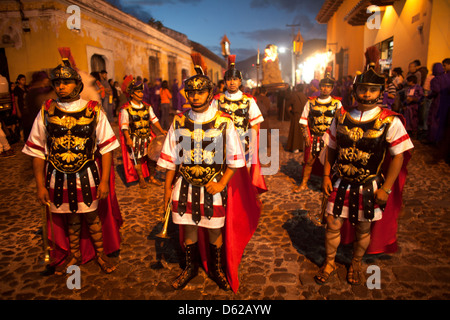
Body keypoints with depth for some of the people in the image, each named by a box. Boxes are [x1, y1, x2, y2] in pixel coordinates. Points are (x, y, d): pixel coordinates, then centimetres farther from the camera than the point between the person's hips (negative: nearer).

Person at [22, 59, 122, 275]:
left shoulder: (93, 111, -7)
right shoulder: (46, 112, -3)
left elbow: (106, 148, -6)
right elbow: (37, 151, 1)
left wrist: (104, 180, -10)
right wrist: (40, 185, -1)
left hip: (88, 176, -1)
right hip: (58, 178, 2)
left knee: (92, 217, 13)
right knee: (70, 219, 18)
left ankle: (101, 253, 36)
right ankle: (74, 255, 41)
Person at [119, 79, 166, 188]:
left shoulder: (147, 107, 6)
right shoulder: (126, 109, -8)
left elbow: (154, 119, 9)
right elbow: (124, 126, -9)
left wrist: (161, 130, -2)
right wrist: (128, 139, -18)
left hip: (147, 136, 4)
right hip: (134, 138, -4)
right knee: (137, 159, 5)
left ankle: (152, 177, 23)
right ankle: (141, 179, 22)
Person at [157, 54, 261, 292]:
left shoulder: (224, 122, -8)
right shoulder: (179, 122, -1)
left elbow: (235, 158, -4)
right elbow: (170, 158, 4)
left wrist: (221, 184, -13)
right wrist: (168, 187, 4)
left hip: (213, 188, -2)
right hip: (185, 187, 2)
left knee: (215, 231, 13)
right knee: (189, 230, 15)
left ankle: (216, 269, 38)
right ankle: (190, 267, 39)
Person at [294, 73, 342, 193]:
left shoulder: (337, 104, 3)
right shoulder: (311, 102, 5)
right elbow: (303, 121, 6)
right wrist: (306, 136, -3)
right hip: (313, 138, 1)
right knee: (309, 160, 6)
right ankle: (304, 184, 20)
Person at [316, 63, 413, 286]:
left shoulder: (390, 121, -9)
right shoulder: (341, 116, -1)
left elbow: (398, 156, -7)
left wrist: (386, 189, -10)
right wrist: (326, 176, 0)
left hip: (369, 187, -1)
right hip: (340, 183, 2)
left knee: (364, 229, 14)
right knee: (333, 225, 9)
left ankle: (356, 264, 40)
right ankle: (329, 263, 33)